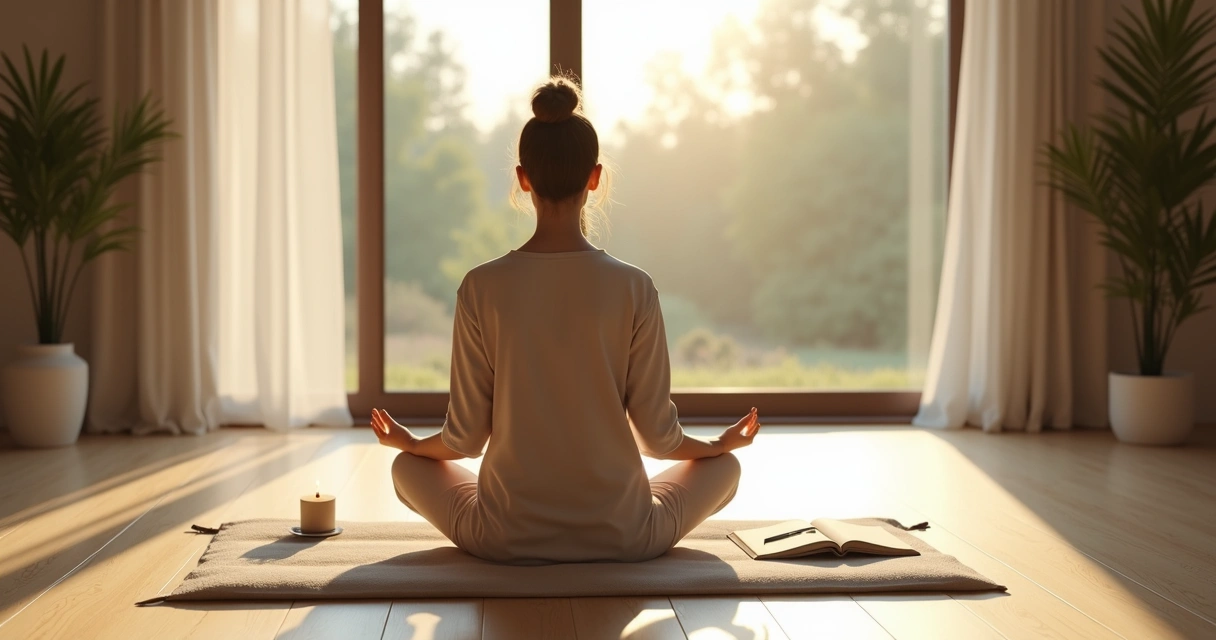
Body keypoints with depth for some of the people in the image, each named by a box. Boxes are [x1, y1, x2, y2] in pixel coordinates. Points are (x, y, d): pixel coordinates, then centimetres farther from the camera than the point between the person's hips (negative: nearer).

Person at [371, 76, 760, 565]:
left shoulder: (482, 289, -11)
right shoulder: (634, 289, -11)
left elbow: (466, 436, -5)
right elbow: (658, 436, -5)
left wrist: (408, 442, 18)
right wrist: (724, 443, 17)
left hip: (506, 537, 0)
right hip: (621, 536, 0)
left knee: (407, 466, 29)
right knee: (725, 465, 27)